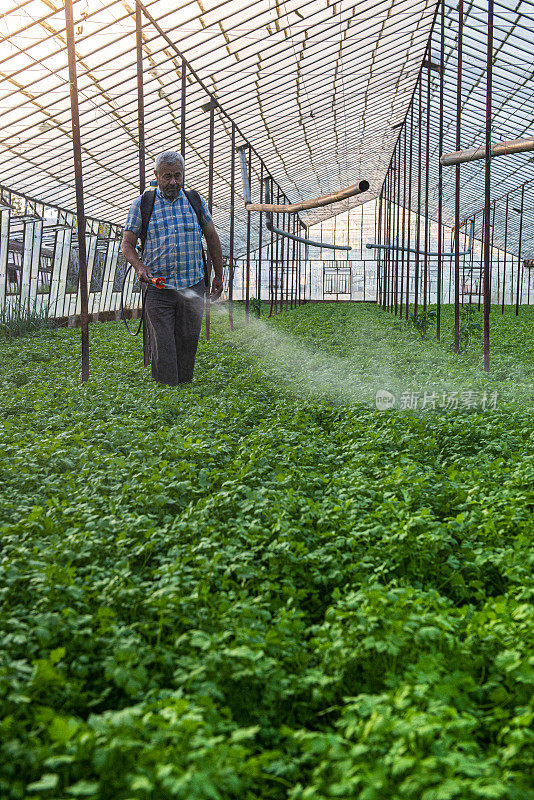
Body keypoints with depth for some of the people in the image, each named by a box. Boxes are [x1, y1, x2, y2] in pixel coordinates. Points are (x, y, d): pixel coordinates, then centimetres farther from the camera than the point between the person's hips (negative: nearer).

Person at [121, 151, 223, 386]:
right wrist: (139, 266, -15)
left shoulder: (196, 201, 10)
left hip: (193, 287, 2)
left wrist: (218, 275, 16)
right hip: (158, 288, -2)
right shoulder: (141, 205, 4)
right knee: (162, 348, -7)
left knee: (187, 345, 4)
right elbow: (127, 244, 5)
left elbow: (212, 238, 18)